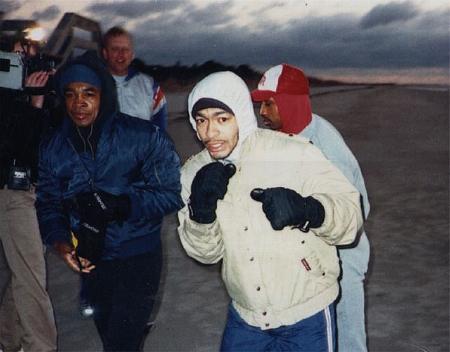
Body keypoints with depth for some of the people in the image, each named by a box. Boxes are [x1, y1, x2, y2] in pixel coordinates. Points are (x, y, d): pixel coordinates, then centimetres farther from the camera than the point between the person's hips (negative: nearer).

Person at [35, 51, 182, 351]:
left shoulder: (144, 137, -16)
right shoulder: (53, 148, -2)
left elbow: (171, 193, -17)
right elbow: (48, 203, 4)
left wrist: (119, 205, -28)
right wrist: (59, 241, -14)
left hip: (139, 257, -5)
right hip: (93, 259, 5)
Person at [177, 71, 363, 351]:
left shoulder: (294, 154, -20)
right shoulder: (195, 173, -6)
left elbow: (351, 214, -16)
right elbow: (206, 252, -3)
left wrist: (307, 210, -37)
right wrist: (201, 210, -23)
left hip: (306, 317, -3)